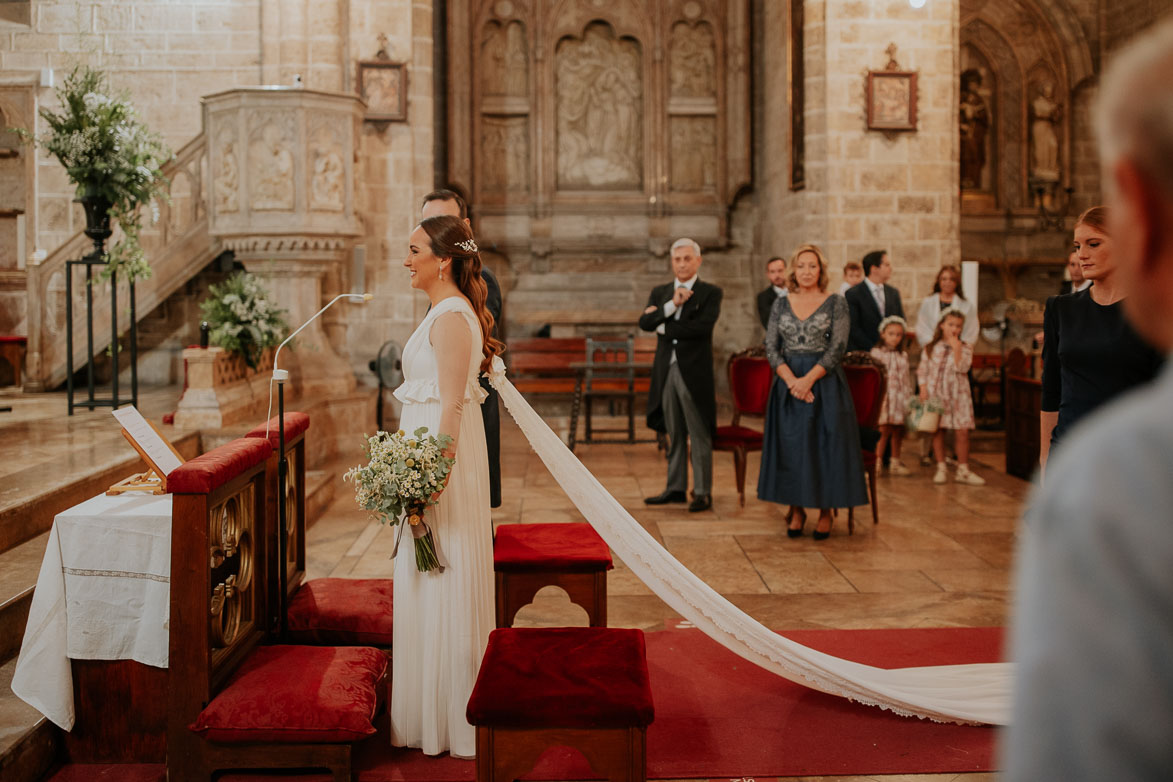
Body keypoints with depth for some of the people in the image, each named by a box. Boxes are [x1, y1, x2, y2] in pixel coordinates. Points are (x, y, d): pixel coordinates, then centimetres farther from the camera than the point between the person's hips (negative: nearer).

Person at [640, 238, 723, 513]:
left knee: (699, 435, 0)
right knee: (674, 435, 12)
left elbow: (703, 326, -16)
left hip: (694, 372, -4)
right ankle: (675, 488, 20)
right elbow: (644, 322, -2)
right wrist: (671, 305, -16)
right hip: (666, 371, 5)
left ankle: (702, 492, 7)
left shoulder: (710, 293, 0)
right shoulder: (659, 292, 13)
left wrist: (663, 326, -8)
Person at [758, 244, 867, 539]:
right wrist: (791, 380, -14)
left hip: (824, 381, -2)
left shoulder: (836, 303, 0)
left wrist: (809, 379, -17)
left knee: (826, 445, -2)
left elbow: (837, 347, -8)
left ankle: (825, 512, 11)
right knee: (791, 446, 2)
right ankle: (796, 510, 14)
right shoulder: (781, 305, 8)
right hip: (788, 383, 2)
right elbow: (771, 347, 1)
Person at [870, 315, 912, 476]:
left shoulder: (903, 356, 14)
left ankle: (895, 463, 17)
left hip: (900, 397, 5)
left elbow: (907, 378, 18)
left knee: (898, 432, 8)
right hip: (884, 395, -5)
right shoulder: (877, 353, -2)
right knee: (884, 430, -9)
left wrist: (910, 396, 13)